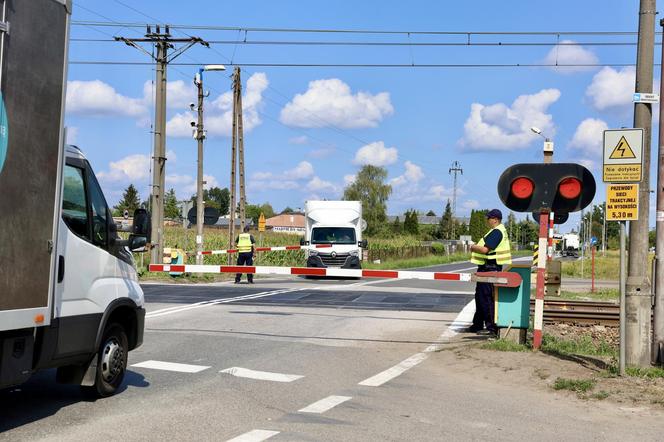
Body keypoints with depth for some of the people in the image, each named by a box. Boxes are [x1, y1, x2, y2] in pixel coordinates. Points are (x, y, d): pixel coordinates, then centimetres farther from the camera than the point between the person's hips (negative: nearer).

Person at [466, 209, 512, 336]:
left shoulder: (496, 232, -18)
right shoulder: (499, 231, 17)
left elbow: (485, 249, -24)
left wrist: (474, 247, -6)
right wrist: (476, 247, 9)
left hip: (489, 268, -11)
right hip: (489, 267, 11)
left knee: (487, 298, -8)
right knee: (480, 295, 18)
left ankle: (493, 327, -4)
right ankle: (478, 325, 27)